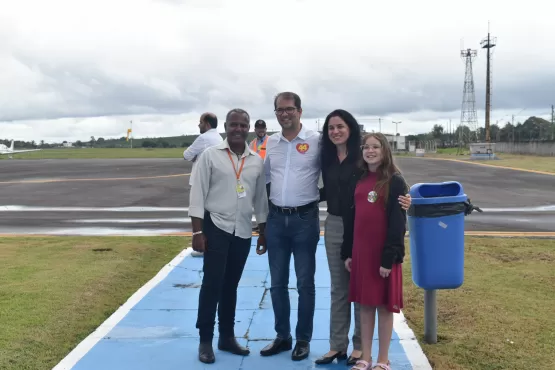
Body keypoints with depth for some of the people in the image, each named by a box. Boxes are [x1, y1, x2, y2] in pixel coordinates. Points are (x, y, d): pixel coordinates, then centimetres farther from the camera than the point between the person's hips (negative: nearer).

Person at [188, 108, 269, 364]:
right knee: (212, 284, -2)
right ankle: (205, 341, 11)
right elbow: (198, 194, -7)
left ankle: (227, 337, 26)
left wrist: (263, 232, 14)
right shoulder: (210, 155, -5)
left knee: (231, 286, 14)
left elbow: (260, 198, 12)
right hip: (216, 227, -4)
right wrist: (197, 231, -11)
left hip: (243, 232, 4)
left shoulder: (256, 161, 6)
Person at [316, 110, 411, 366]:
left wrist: (403, 200, -29)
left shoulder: (363, 156, -11)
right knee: (338, 288, 12)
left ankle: (360, 346, 20)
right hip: (334, 226, 5)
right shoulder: (327, 158, 5)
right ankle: (337, 345, 22)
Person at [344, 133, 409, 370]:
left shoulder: (395, 181, -8)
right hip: (360, 251, 5)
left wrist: (389, 257, -16)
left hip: (383, 253, -5)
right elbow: (352, 217, 11)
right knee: (364, 304, 11)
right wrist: (348, 252, 8)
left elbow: (397, 222, -12)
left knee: (384, 306, 4)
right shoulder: (359, 179, 9)